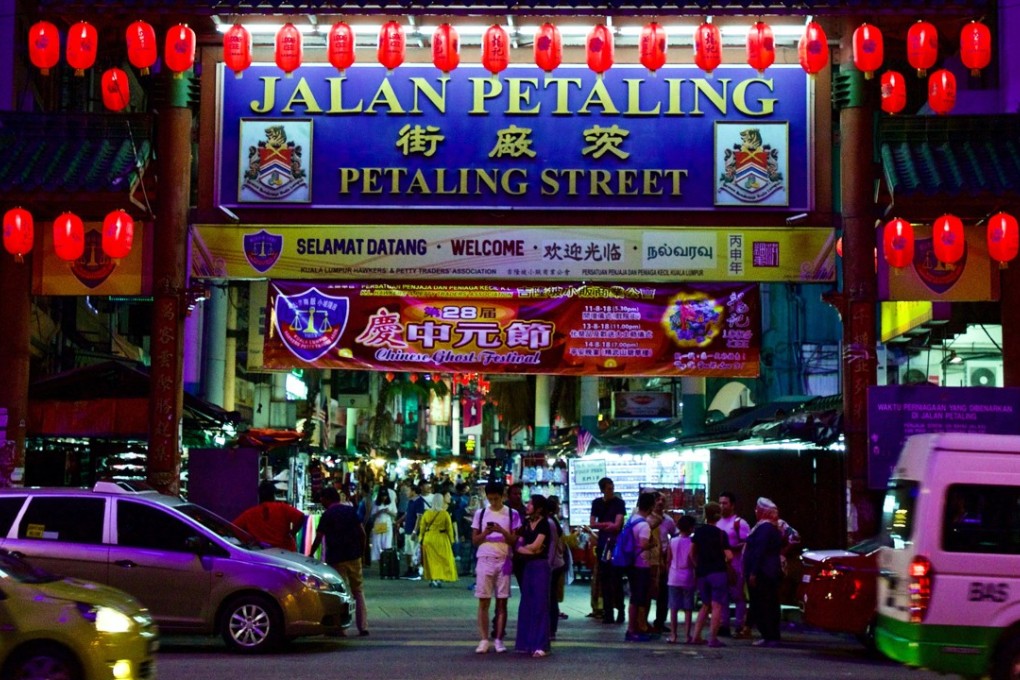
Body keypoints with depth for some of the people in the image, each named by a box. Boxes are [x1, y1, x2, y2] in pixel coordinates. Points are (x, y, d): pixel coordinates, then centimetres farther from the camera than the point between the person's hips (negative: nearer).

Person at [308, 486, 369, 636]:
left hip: (336, 559, -4)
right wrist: (361, 550, 12)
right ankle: (363, 627, 5)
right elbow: (362, 532, 2)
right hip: (354, 556, 4)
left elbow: (318, 538, -11)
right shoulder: (351, 510, 5)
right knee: (359, 591, 10)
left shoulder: (327, 515, -7)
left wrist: (310, 554, 0)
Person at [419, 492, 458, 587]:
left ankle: (431, 579, 17)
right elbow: (449, 528, -5)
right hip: (441, 539, -3)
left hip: (428, 539, 3)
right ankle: (437, 579, -5)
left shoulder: (426, 513, -4)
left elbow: (422, 527, 3)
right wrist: (451, 539, 6)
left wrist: (421, 538, 15)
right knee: (441, 560, 5)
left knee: (431, 559, 14)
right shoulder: (445, 514, -11)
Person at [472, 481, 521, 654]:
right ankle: (484, 640, 3)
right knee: (483, 601, -1)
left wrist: (502, 531, -17)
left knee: (502, 601, 0)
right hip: (484, 560, 1)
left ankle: (498, 639, 6)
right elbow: (474, 540, 7)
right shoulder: (480, 513, 8)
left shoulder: (512, 514, 4)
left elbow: (515, 540, 1)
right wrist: (485, 533, -12)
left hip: (503, 560, -1)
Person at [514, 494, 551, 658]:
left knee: (540, 604, -6)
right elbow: (518, 547, 5)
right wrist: (530, 550, -13)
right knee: (527, 604, 8)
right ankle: (527, 643, 14)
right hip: (527, 567, 7)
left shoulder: (544, 524, -6)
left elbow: (535, 545, -14)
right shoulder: (526, 525, 13)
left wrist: (524, 547, 3)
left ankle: (540, 645, -5)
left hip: (540, 567, -7)